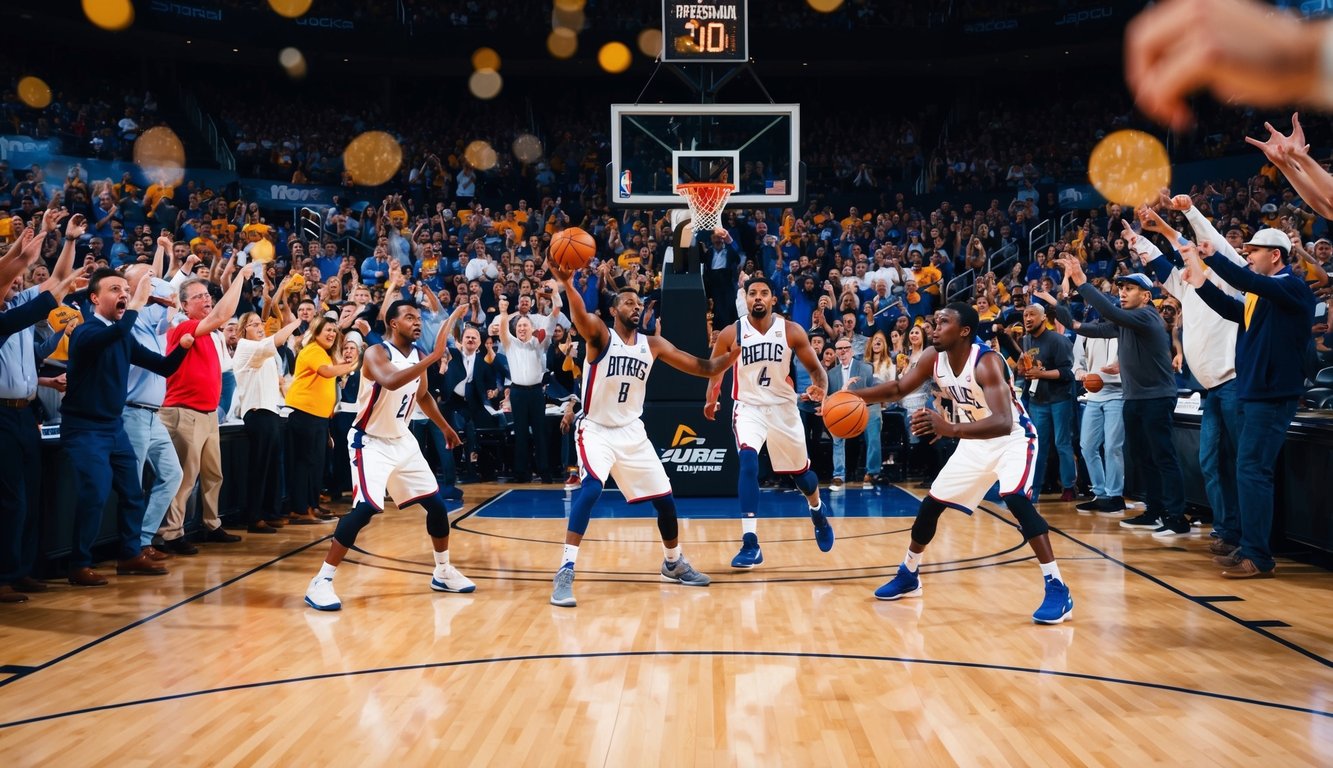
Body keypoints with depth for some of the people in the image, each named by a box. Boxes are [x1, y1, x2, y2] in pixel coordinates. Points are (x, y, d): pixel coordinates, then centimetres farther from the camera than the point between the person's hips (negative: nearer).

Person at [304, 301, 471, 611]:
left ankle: (443, 572, 27)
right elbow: (391, 382, -43)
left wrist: (444, 427, 25)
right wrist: (434, 357, -44)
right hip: (371, 442, -7)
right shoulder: (376, 353, -20)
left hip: (402, 440, 8)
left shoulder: (418, 354, 2)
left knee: (436, 503, 8)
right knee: (365, 508, -23)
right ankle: (321, 581, -15)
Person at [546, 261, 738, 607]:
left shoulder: (653, 344, 3)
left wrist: (736, 350, -15)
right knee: (591, 487, -30)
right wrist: (568, 285, -56)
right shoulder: (600, 334, -10)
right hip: (596, 430, -5)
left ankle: (674, 563, 34)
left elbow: (704, 368, 2)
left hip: (632, 432, 5)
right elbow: (580, 317, -35)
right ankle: (565, 572, -27)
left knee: (665, 499, 8)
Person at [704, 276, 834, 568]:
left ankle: (817, 513, 52)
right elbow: (713, 372, 4)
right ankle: (750, 544, -24)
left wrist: (820, 389, -25)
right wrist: (710, 399, -9)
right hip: (749, 407, -1)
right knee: (748, 462, -27)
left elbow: (815, 368, -5)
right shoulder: (731, 334, -9)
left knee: (800, 470, 16)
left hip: (783, 407, 2)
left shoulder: (792, 331, -8)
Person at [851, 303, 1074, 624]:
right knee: (931, 503, 9)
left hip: (1012, 439, -7)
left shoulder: (987, 362, -32)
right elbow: (899, 388, 2)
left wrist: (951, 428, -58)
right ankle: (908, 576, 30)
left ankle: (1057, 589, -25)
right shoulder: (933, 357, -11)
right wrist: (855, 396, -15)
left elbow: (1003, 423, -44)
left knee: (1016, 500, -31)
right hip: (975, 442, 8)